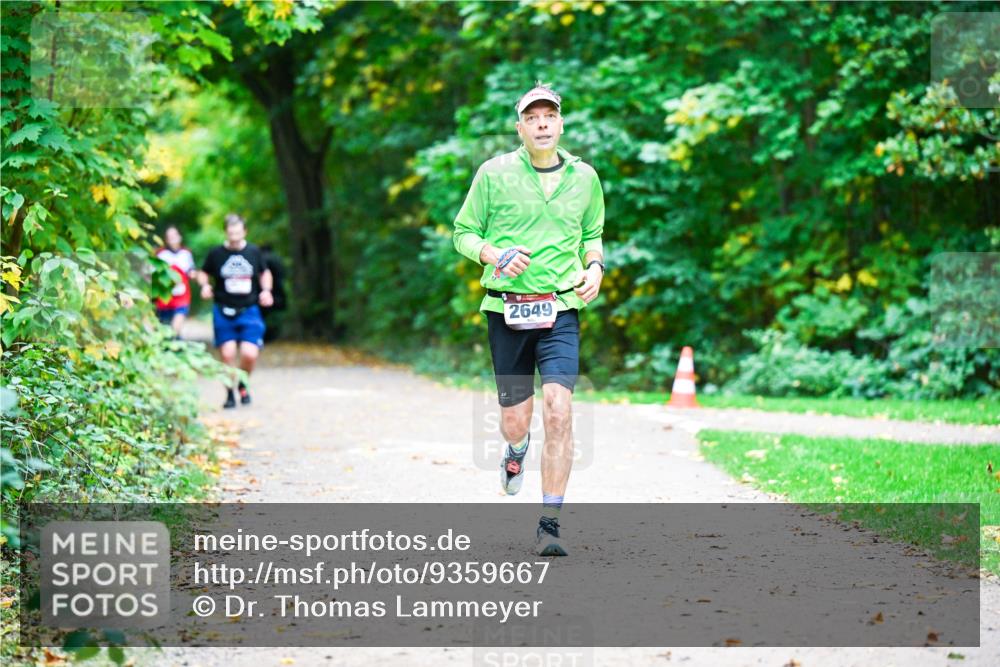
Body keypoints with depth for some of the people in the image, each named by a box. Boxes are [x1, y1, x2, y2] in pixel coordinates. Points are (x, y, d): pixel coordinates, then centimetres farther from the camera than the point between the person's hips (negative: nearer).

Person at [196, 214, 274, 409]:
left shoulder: (254, 252, 5)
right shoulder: (216, 254, 0)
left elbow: (265, 273, 20)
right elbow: (203, 273, 14)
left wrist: (266, 290, 4)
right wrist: (205, 285, -7)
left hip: (249, 311, 1)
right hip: (224, 312, 0)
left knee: (250, 354, -11)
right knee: (227, 355, -6)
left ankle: (243, 384, 19)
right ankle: (230, 393, 14)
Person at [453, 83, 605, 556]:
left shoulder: (584, 177, 8)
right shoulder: (494, 173, -1)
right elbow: (464, 233, 6)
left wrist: (594, 266, 4)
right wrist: (495, 255, -13)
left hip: (561, 310, 1)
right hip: (507, 309, -1)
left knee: (558, 411, -16)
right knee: (514, 421, 5)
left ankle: (549, 524, -8)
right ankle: (516, 451, 46)